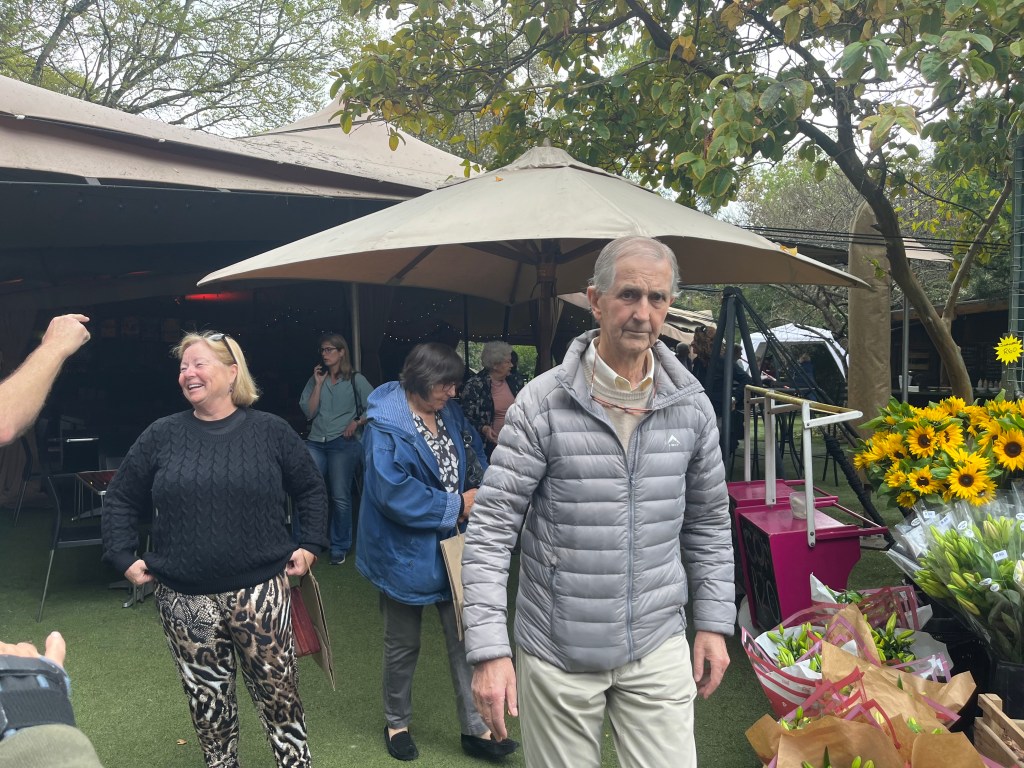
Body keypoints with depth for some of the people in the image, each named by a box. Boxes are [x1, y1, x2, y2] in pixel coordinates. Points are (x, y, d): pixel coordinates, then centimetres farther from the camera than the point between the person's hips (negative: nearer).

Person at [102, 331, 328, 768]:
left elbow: (312, 489, 9)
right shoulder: (162, 436, 2)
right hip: (185, 599, 2)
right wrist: (124, 557, 2)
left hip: (261, 594, -1)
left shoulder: (271, 431, 0)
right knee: (208, 702, 14)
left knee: (278, 693, 7)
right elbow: (120, 499, 11)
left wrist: (311, 546, 2)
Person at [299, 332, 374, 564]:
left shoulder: (355, 379, 4)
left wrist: (357, 422, -11)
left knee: (340, 497, -1)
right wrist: (318, 384, -1)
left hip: (343, 443, -3)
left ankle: (340, 547, 10)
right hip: (316, 442, 3)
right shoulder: (315, 379, 13)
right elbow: (309, 412, 3)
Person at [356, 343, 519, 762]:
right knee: (403, 644, 14)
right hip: (405, 551, -5)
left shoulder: (450, 413, 2)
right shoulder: (387, 425, -20)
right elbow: (393, 493, -27)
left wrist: (483, 494, -9)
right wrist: (456, 505, -21)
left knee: (464, 637, 8)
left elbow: (475, 457, 12)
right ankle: (396, 724, 37)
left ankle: (475, 729, 21)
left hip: (451, 545, 6)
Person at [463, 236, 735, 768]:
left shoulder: (690, 405, 0)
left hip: (658, 648, 3)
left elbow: (708, 520, 11)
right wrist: (489, 649, -17)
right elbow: (490, 528, -12)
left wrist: (714, 622, 8)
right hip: (557, 652, -2)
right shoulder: (542, 403, -13)